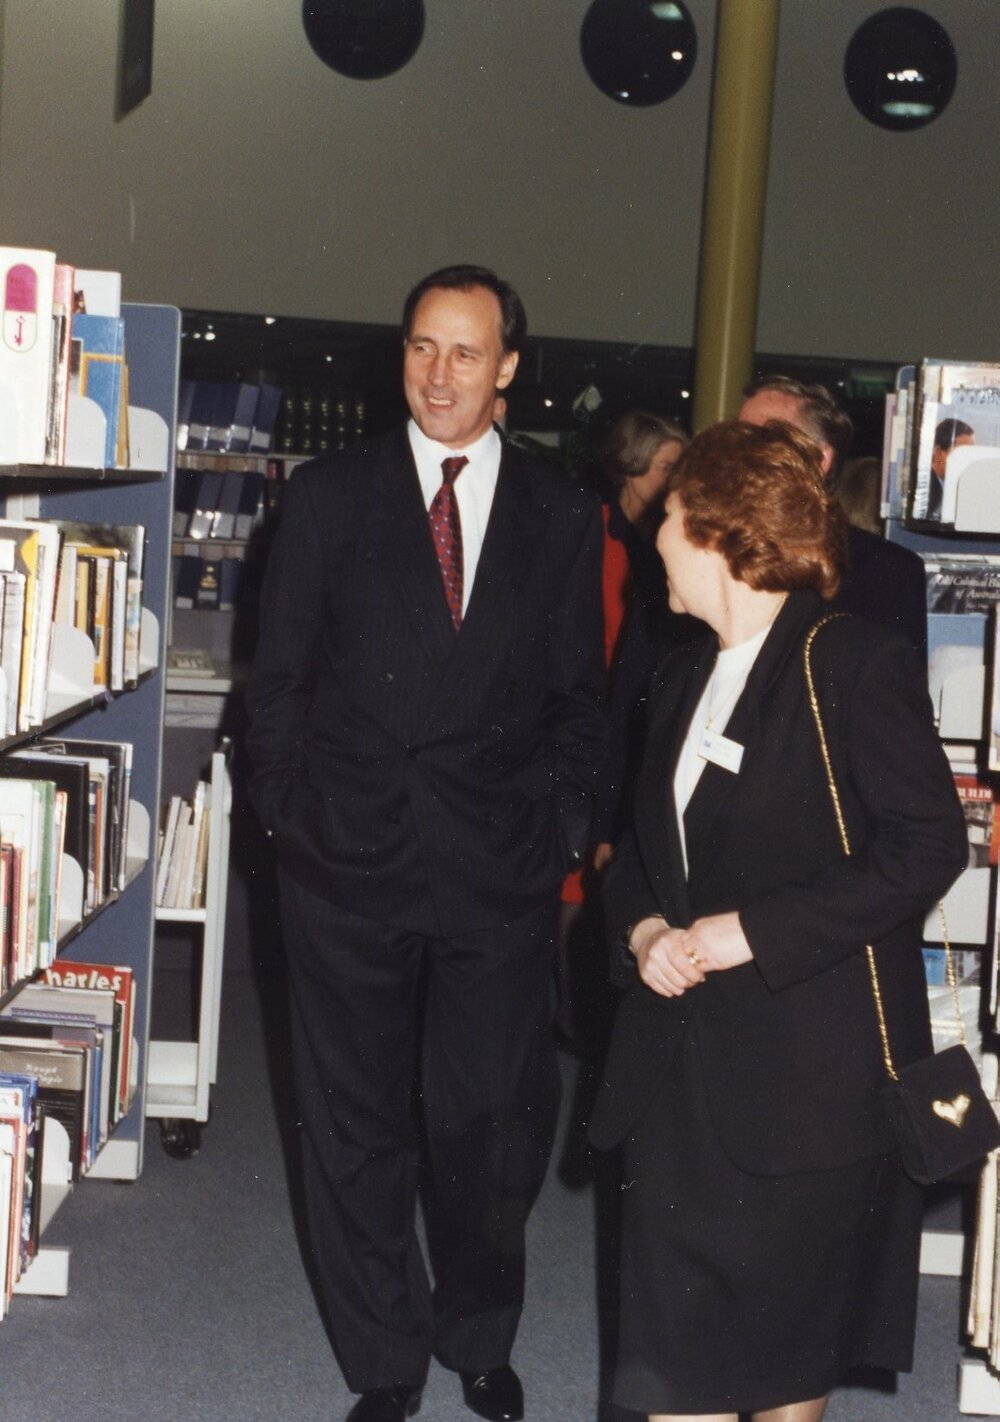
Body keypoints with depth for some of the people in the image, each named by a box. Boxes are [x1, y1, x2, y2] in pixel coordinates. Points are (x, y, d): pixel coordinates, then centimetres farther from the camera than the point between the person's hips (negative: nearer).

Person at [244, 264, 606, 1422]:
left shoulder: (562, 519, 6)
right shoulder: (326, 498, 4)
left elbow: (578, 697, 9)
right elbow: (277, 679, 6)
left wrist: (556, 827, 0)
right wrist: (290, 813, -1)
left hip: (501, 870, 0)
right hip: (350, 860, 0)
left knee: (492, 1124, 8)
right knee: (355, 1129, 9)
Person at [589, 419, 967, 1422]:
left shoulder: (854, 664, -10)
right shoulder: (683, 677, 14)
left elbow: (929, 843, -15)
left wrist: (754, 931, -19)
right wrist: (642, 926, -3)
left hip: (811, 1068, -6)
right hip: (682, 1060, 6)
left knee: (790, 1339, 9)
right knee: (675, 1340, 7)